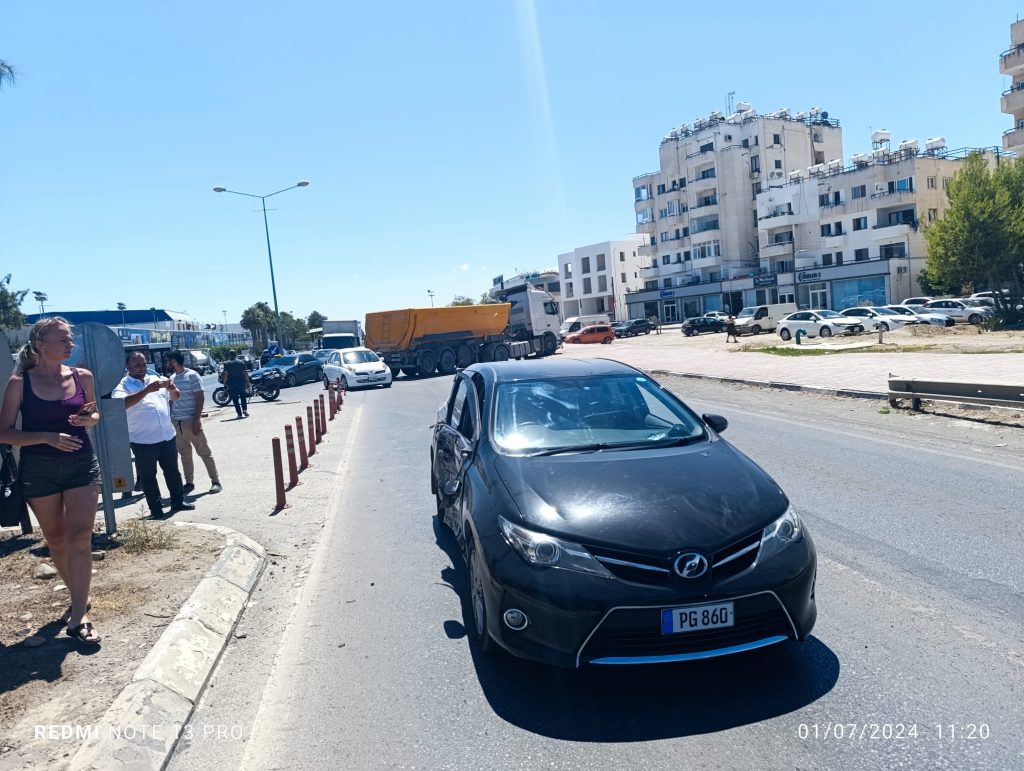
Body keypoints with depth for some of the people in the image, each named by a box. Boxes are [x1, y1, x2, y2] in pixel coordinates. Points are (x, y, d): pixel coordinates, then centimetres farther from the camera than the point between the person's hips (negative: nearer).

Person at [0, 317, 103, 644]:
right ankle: (79, 598, 33)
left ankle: (78, 616, -5)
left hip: (81, 464, 1)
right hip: (38, 470, 0)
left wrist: (90, 418, -8)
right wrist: (48, 437, -20)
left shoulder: (83, 377, -1)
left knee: (80, 538, -9)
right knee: (56, 542, 12)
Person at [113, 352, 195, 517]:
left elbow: (175, 397, 16)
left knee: (172, 470, 14)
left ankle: (178, 501, 27)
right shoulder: (123, 385, -5)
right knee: (148, 476, 6)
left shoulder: (155, 379, 12)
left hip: (167, 436, 5)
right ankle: (156, 509, 15)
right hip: (143, 440, -5)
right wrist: (147, 390, -32)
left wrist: (172, 388, -8)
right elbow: (122, 403, -25)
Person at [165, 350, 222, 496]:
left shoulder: (192, 376, -8)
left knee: (204, 452, -2)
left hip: (191, 420, -6)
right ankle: (189, 483, 19)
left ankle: (216, 482, 2)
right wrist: (170, 419, 12)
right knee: (185, 454, 11)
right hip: (176, 422, 6)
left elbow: (200, 398, -12)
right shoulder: (172, 378, 12)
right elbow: (171, 400, 17)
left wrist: (196, 420, -17)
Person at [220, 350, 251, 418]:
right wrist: (247, 382, 8)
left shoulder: (227, 363, -3)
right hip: (241, 381, 2)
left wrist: (224, 383, -2)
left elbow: (225, 374, -9)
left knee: (235, 399, 4)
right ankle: (245, 410, -4)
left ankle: (239, 413, 0)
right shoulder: (241, 362, 4)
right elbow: (245, 373, 2)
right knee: (243, 397, 15)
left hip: (232, 383, -2)